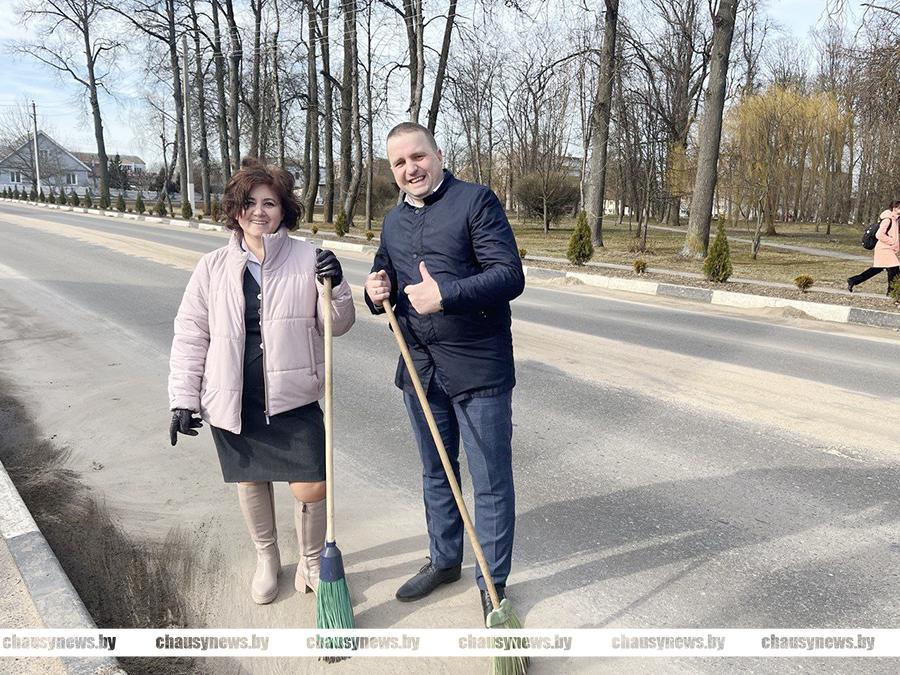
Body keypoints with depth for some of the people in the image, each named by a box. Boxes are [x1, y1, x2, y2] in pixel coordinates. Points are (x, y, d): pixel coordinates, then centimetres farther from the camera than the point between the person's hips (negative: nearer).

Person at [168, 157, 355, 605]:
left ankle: (311, 562, 30)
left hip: (294, 399, -1)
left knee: (311, 489, -1)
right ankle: (267, 559, 43)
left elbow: (338, 325, 0)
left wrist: (335, 286, -19)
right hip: (234, 400, 2)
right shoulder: (213, 267, -1)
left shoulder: (308, 259, -5)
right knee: (250, 481, 17)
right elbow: (190, 335, 3)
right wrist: (183, 399, 1)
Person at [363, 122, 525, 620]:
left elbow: (510, 275, -16)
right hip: (418, 368, 7)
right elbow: (385, 277, 23)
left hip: (478, 368, -6)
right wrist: (376, 293, -2)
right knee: (435, 473, 20)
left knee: (491, 482, 5)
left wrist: (446, 294, -27)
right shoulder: (393, 221, 14)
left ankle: (493, 581, 22)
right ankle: (444, 559, 40)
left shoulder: (476, 201, -7)